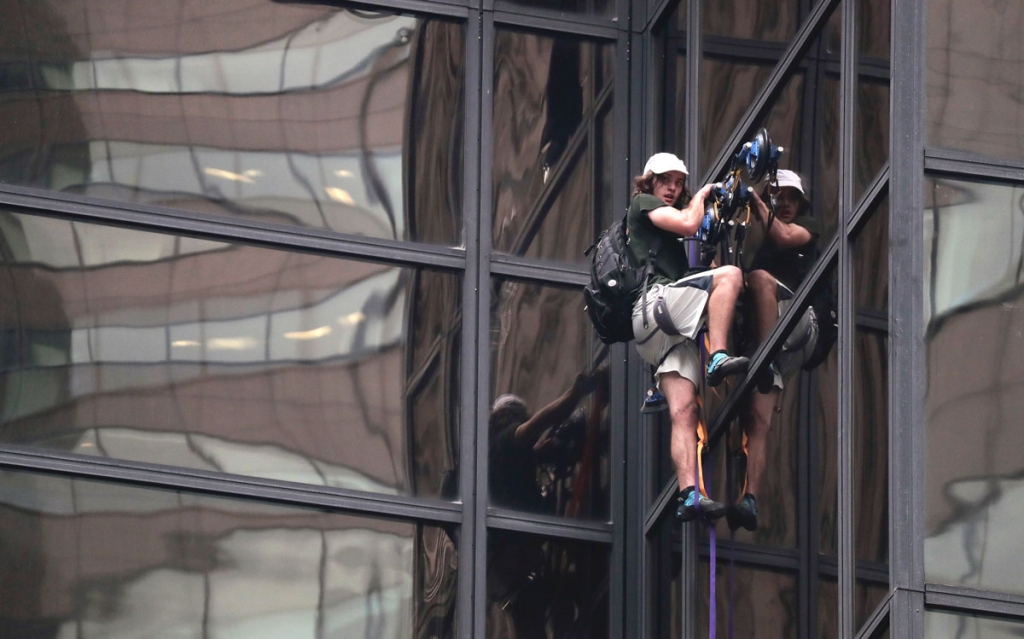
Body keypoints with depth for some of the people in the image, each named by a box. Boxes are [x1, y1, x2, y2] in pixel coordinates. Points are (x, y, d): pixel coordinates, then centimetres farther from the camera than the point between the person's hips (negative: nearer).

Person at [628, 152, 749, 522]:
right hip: (654, 302, -8)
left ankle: (689, 496, -21)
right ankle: (718, 359, -34)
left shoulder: (666, 220, 38)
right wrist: (701, 195, 14)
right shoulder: (643, 204, 12)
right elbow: (688, 224, -3)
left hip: (670, 327, 8)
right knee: (729, 275, -24)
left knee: (683, 410, -8)